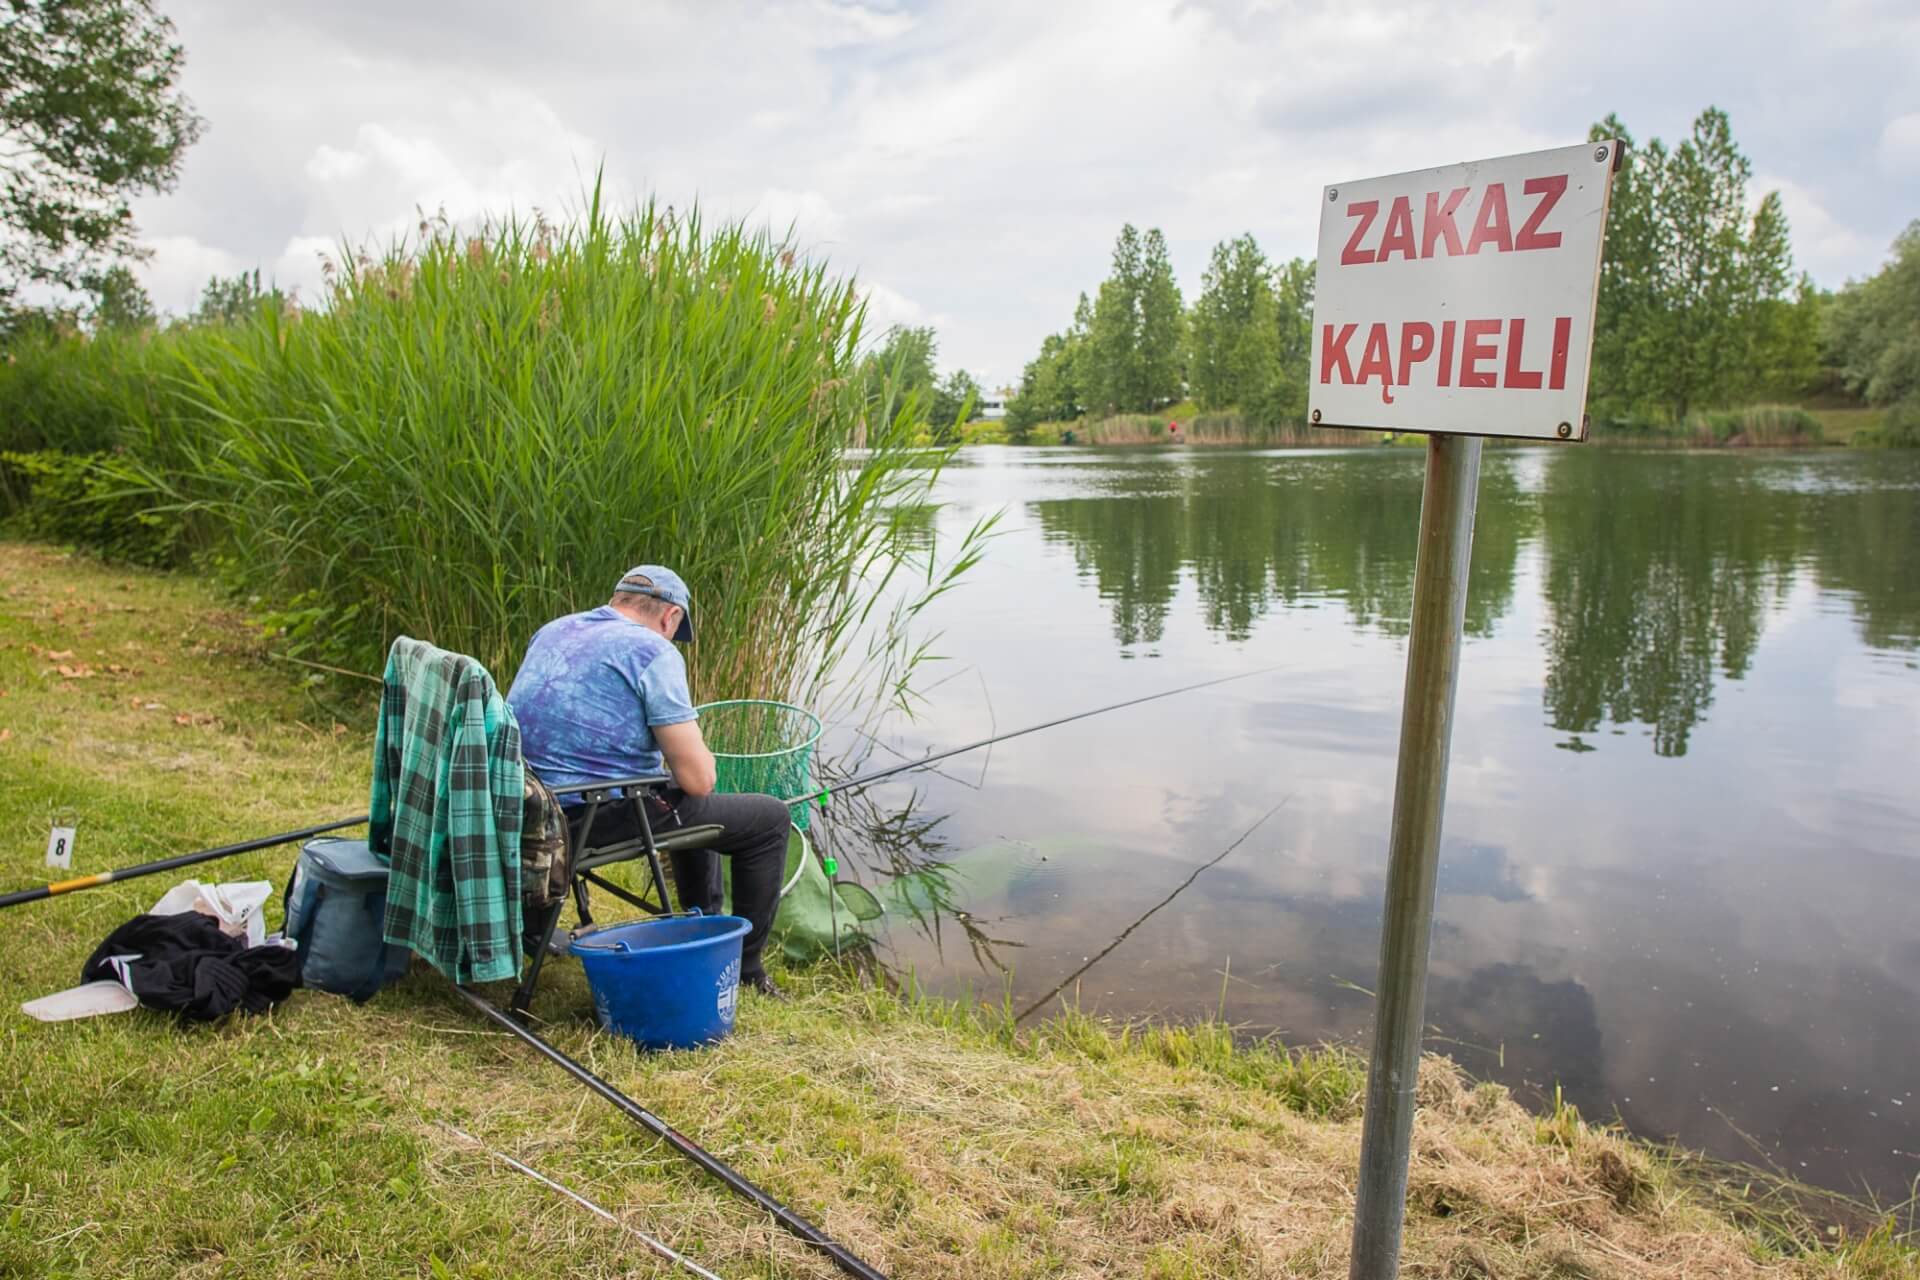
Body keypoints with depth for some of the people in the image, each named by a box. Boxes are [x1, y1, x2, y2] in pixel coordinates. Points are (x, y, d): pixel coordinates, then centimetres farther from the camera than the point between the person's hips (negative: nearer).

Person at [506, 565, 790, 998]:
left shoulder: (551, 631, 11)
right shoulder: (654, 652, -14)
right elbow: (699, 779, -17)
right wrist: (688, 744, 6)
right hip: (606, 817, -9)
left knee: (692, 803, 33)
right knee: (769, 818, 7)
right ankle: (744, 969, 17)